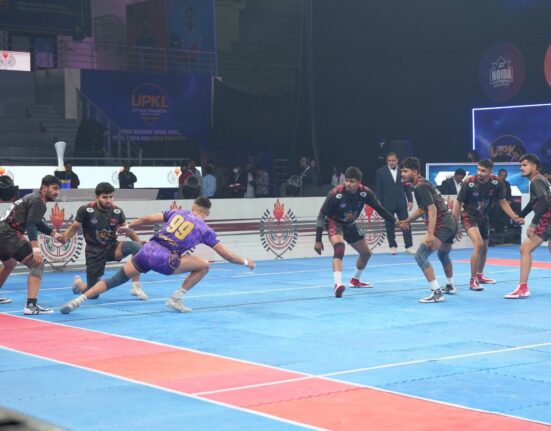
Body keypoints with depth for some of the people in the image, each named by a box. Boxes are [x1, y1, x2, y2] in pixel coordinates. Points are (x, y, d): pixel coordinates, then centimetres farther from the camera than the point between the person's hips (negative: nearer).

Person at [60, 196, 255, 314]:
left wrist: (129, 226, 38)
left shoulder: (177, 213, 20)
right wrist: (246, 262, 30)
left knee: (116, 279, 10)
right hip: (164, 260, -5)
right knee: (204, 266, 8)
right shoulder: (204, 229, 11)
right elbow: (225, 254, 15)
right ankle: (175, 299, 9)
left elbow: (148, 219, 22)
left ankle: (79, 299, -2)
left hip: (147, 250, 5)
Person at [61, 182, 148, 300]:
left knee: (136, 246, -29)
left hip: (112, 247, 2)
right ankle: (78, 282, 41)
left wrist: (141, 244, -8)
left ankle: (136, 287, -19)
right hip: (94, 251, -2)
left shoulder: (117, 211, -7)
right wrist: (62, 240, -23)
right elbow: (74, 228, -5)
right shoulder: (86, 210, -15)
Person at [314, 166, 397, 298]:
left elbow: (380, 209, -6)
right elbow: (322, 215, -23)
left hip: (350, 225, 6)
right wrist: (318, 240, -24)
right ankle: (337, 284, -42)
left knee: (366, 253, 15)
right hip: (334, 223, -6)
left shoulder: (365, 193, -20)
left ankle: (355, 280, 38)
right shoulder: (335, 194, -30)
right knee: (339, 249, -33)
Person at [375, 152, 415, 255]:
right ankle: (393, 246, 13)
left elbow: (407, 187, 7)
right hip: (388, 204, -1)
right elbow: (378, 190, -1)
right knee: (390, 227, 4)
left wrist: (410, 200, 3)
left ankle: (409, 246, 3)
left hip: (401, 203, 1)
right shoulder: (380, 172, -2)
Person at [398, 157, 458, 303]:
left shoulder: (420, 186, -15)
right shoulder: (423, 184, 15)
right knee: (443, 255, 32)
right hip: (450, 222, 11)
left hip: (441, 225, -11)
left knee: (420, 256, -16)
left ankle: (437, 293, -20)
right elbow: (422, 208, 28)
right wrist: (408, 221, 22)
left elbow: (432, 209, -24)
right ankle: (450, 286, 52)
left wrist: (430, 234, -30)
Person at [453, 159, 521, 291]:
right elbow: (459, 203, -13)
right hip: (469, 216, -5)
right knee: (478, 244, -24)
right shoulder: (469, 182, -24)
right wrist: (455, 224, -11)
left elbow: (503, 202, -3)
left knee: (484, 248, 20)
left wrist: (514, 216, -16)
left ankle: (480, 275, 43)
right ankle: (473, 280, -14)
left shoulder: (496, 182, -16)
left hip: (484, 217, 5)